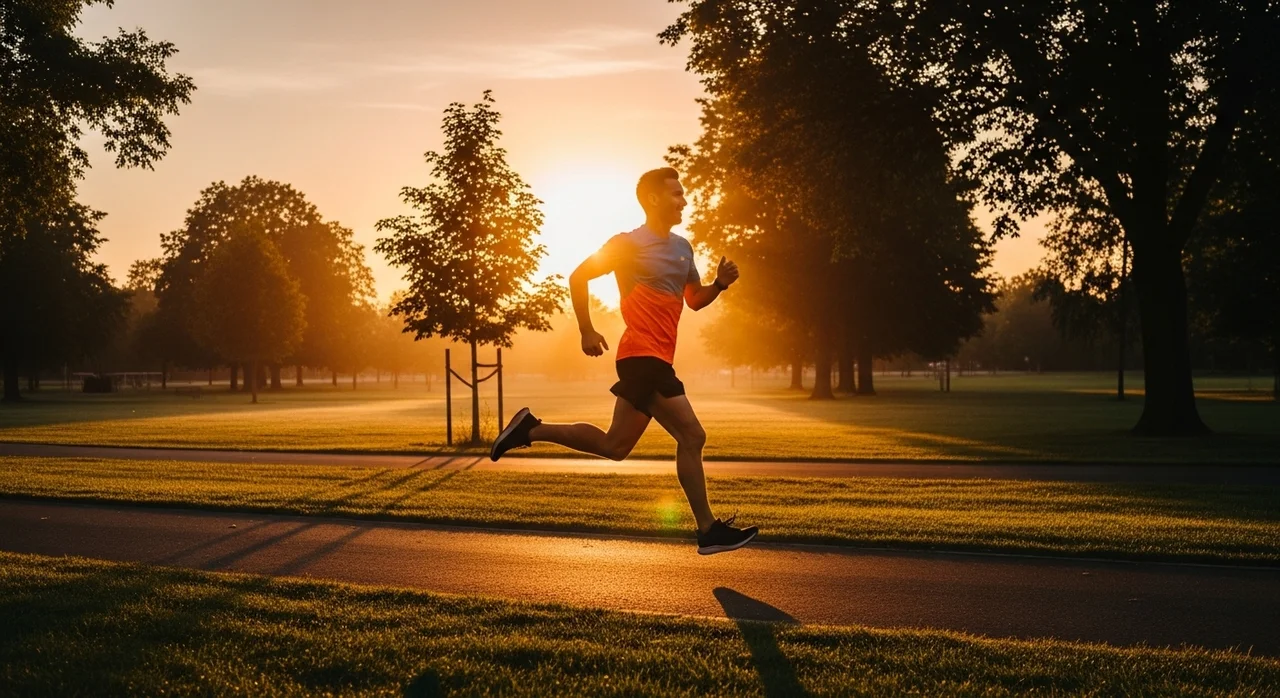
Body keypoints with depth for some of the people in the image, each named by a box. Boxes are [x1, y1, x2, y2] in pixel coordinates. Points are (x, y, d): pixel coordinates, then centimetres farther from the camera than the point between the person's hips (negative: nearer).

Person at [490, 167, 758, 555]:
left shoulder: (683, 247, 17)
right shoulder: (629, 243, -6)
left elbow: (695, 300, 24)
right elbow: (578, 277, -3)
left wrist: (720, 283, 4)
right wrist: (587, 332, -8)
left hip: (655, 360, 9)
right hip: (644, 356, -9)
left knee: (615, 446, 9)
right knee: (691, 436, -10)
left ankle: (531, 429, 15)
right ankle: (709, 530, -3)